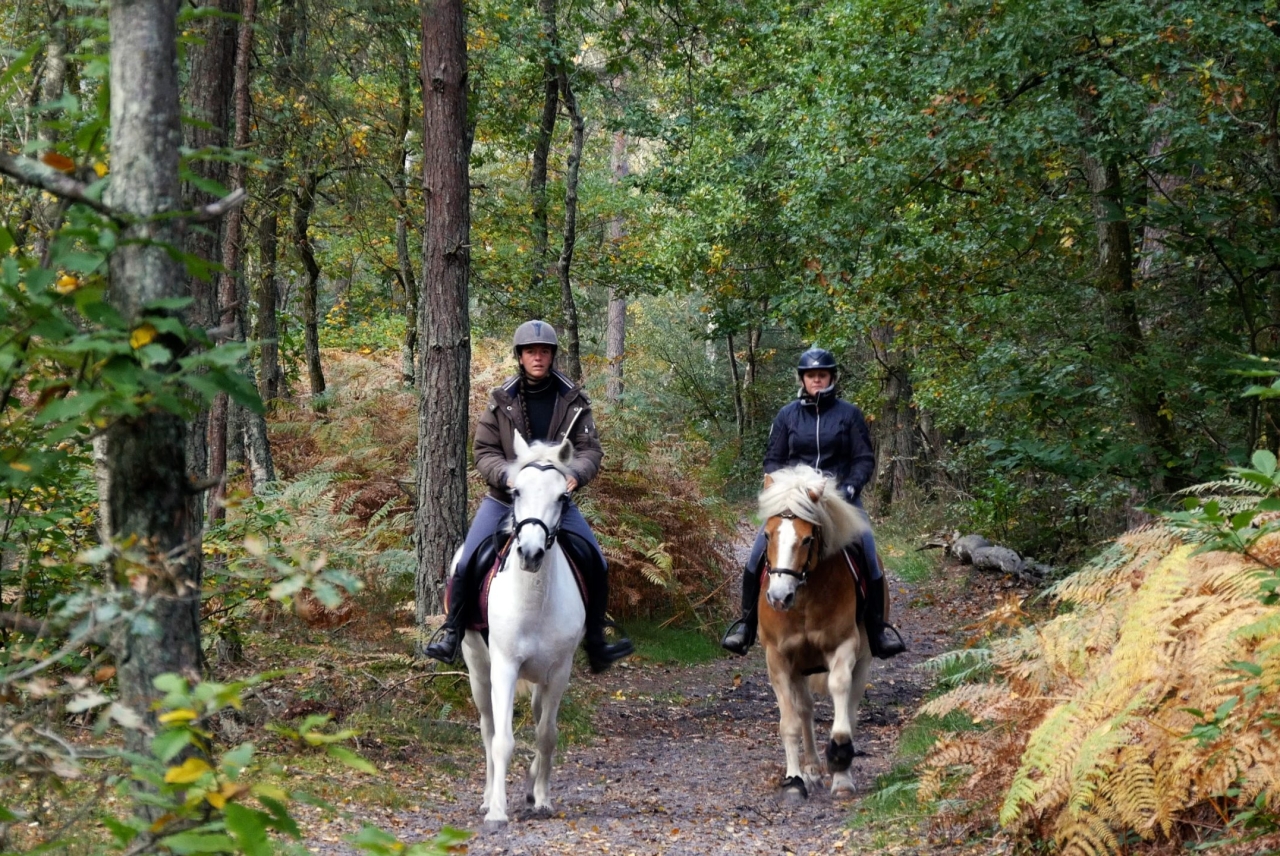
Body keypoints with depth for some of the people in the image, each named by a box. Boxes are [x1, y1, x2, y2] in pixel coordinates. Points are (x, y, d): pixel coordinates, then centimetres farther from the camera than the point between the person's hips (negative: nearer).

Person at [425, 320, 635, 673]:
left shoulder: (573, 401, -2)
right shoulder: (501, 401, -3)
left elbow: (590, 448, -5)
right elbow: (485, 452, -4)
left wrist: (576, 474, -27)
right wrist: (507, 475, -24)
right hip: (505, 499, -1)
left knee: (595, 564, -3)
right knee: (469, 563, -13)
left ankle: (595, 643, 12)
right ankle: (451, 632, 4)